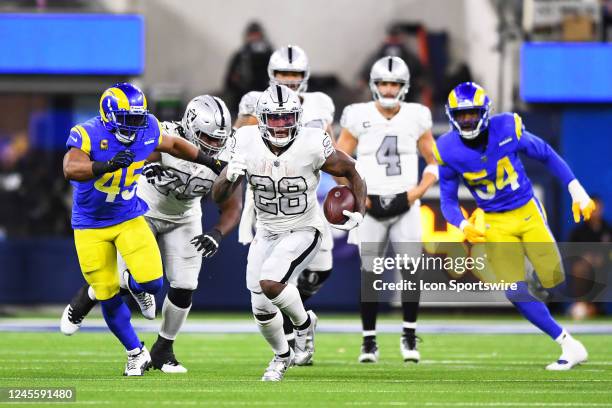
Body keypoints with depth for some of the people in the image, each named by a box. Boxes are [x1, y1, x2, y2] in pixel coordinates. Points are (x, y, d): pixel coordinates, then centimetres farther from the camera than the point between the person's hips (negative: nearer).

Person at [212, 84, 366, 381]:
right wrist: (230, 176, -31)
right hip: (266, 232, 4)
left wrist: (359, 212, -15)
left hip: (303, 231, -4)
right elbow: (218, 197, -10)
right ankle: (282, 355, 37)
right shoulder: (247, 143, -14)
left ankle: (304, 323, 2)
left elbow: (351, 172, -4)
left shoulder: (312, 145, -22)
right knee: (261, 309, 6)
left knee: (269, 282, -28)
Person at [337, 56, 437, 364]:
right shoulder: (359, 117, -2)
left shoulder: (416, 117, 3)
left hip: (406, 208, 1)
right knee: (369, 274, 1)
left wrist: (416, 193, -5)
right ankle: (369, 341, 10)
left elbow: (434, 163, 11)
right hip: (371, 208, -1)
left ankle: (409, 336, 1)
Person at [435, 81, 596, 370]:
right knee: (516, 293, -11)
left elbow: (547, 156, 0)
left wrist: (577, 192, 0)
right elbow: (448, 200, -3)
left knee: (558, 286, -4)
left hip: (528, 213, -1)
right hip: (495, 225, 1)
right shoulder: (449, 151, -12)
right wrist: (464, 226, -23)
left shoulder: (508, 130, -16)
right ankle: (569, 346, 1)